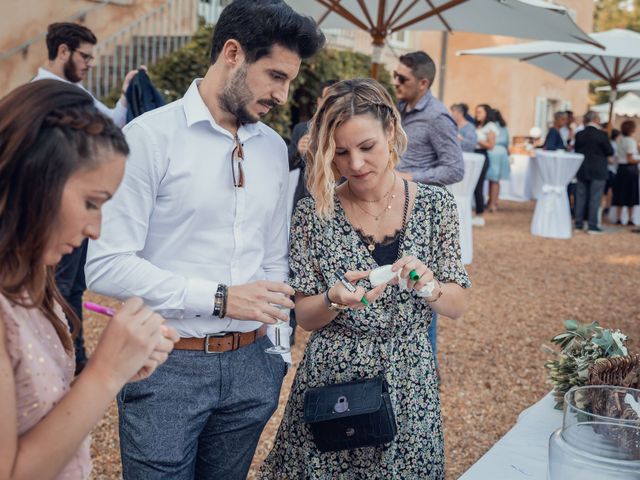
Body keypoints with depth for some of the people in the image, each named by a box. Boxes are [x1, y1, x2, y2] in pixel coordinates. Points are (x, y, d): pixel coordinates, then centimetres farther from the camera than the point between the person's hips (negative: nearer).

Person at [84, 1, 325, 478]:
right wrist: (219, 298, -19)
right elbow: (106, 265, -17)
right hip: (166, 366, -5)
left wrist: (277, 350, 11)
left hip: (249, 366, 5)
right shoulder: (150, 136, -12)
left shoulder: (274, 147, 7)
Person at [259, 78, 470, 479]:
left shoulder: (436, 204, -4)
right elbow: (305, 317, -3)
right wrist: (335, 300, -23)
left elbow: (458, 307, 0)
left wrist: (428, 286, -21)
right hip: (330, 383, -1)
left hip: (408, 386, 1)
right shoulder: (314, 212, -7)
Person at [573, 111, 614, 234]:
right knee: (595, 198, 1)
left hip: (582, 171, 4)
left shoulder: (579, 135, -1)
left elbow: (576, 150, 6)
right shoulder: (602, 135, -13)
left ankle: (578, 224, 13)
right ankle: (592, 226, 1)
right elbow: (610, 152, -8)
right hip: (598, 171, -4)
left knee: (581, 197, 10)